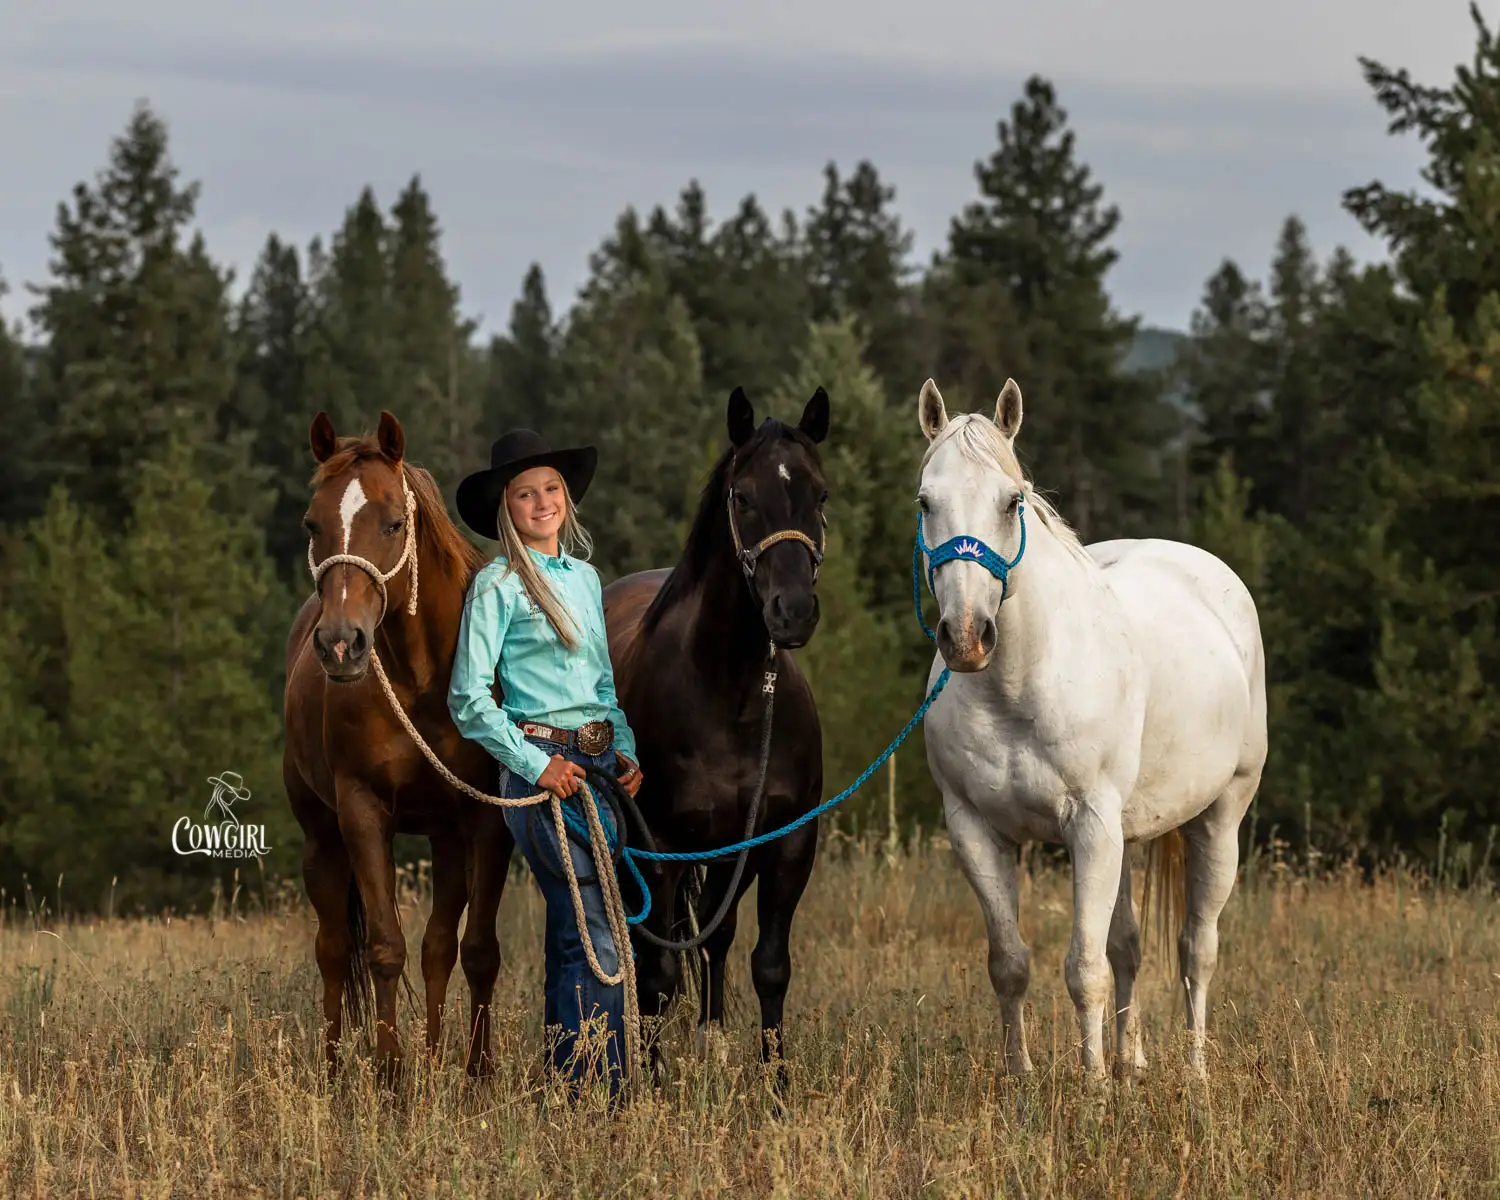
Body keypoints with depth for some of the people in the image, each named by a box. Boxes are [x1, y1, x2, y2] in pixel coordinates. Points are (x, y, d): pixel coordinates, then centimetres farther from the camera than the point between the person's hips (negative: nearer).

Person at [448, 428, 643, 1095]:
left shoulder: (586, 577, 16)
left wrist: (626, 752, 8)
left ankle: (563, 1088, 12)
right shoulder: (498, 585, -5)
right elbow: (468, 699, -8)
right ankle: (601, 1096, -11)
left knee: (571, 937, 8)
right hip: (543, 768, -7)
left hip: (599, 763, 7)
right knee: (596, 941, -12)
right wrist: (536, 765, -14)